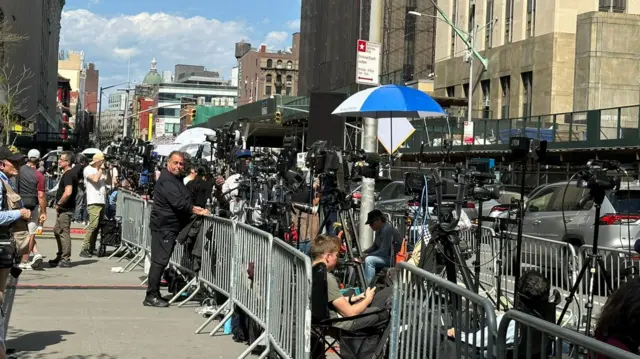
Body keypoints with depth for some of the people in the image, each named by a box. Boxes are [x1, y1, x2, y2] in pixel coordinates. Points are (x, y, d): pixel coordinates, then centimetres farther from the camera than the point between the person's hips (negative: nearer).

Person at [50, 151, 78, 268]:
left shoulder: (68, 175, -18)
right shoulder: (72, 173, 14)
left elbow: (68, 192, -32)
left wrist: (59, 203, -19)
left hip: (65, 209, -11)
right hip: (65, 208, 11)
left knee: (64, 232, -5)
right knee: (57, 231, 19)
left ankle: (65, 259, 0)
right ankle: (60, 256, 28)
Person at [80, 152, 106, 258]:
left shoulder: (101, 171, 22)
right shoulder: (88, 169, -2)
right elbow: (95, 179, -17)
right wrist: (101, 169, -4)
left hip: (102, 201, 8)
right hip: (93, 202, -8)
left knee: (97, 226, 8)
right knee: (93, 225, -17)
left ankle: (92, 248, 14)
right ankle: (84, 249, -16)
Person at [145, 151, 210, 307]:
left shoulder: (176, 179, 19)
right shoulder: (166, 181, -16)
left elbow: (183, 201, 25)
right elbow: (178, 203, -24)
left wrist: (194, 208, 10)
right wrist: (197, 211, -19)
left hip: (170, 226, 10)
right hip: (164, 226, -10)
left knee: (161, 260, 13)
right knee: (159, 260, -10)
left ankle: (154, 294, 19)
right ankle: (151, 296, -7)